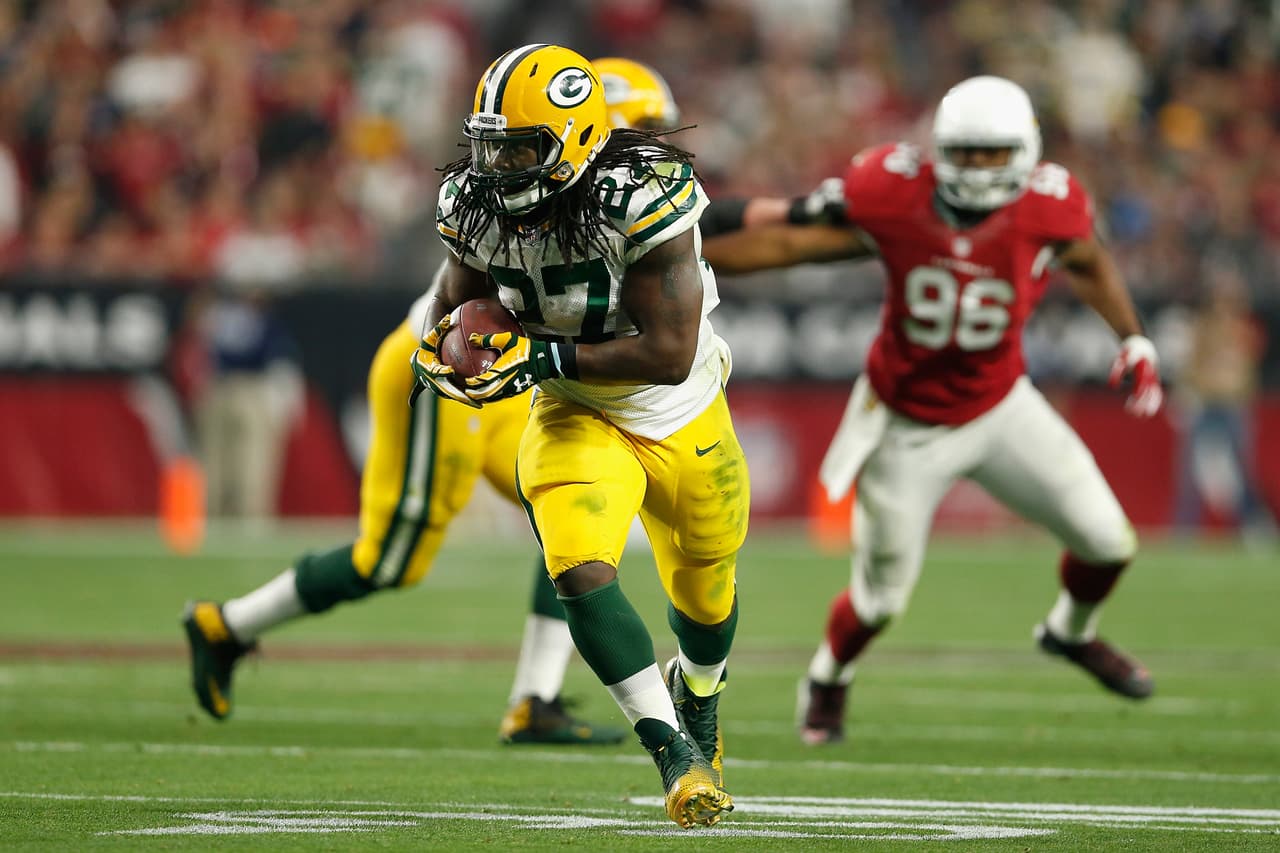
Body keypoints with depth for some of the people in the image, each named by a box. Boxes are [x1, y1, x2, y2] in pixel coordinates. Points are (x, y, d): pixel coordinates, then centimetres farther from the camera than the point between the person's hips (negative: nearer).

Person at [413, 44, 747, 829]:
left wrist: (538, 357, -36)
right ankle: (677, 756, -24)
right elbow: (458, 302, 6)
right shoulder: (478, 206, -14)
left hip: (684, 422, -2)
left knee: (707, 597, 20)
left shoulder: (641, 201, -32)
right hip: (579, 420, 2)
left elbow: (669, 355, -33)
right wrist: (441, 349, -19)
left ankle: (697, 703, 55)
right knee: (583, 573, -27)